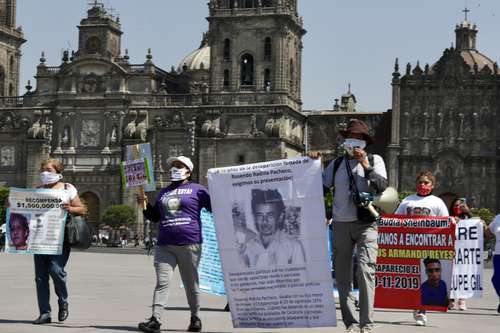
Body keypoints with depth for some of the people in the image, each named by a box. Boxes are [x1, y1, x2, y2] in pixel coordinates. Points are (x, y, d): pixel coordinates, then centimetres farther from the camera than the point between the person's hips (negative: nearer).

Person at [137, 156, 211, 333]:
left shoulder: (197, 190, 4)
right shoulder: (164, 192, 20)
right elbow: (154, 217, 25)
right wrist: (145, 204, 10)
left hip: (189, 244, -4)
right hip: (164, 246, 4)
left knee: (191, 284, 7)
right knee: (162, 282, -7)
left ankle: (195, 319, 22)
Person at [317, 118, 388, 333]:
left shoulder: (375, 160, 6)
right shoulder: (336, 164, 13)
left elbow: (382, 186, -8)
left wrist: (366, 166, -16)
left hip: (366, 224, -3)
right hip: (341, 224, 3)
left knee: (365, 271, -16)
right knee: (342, 275, 3)